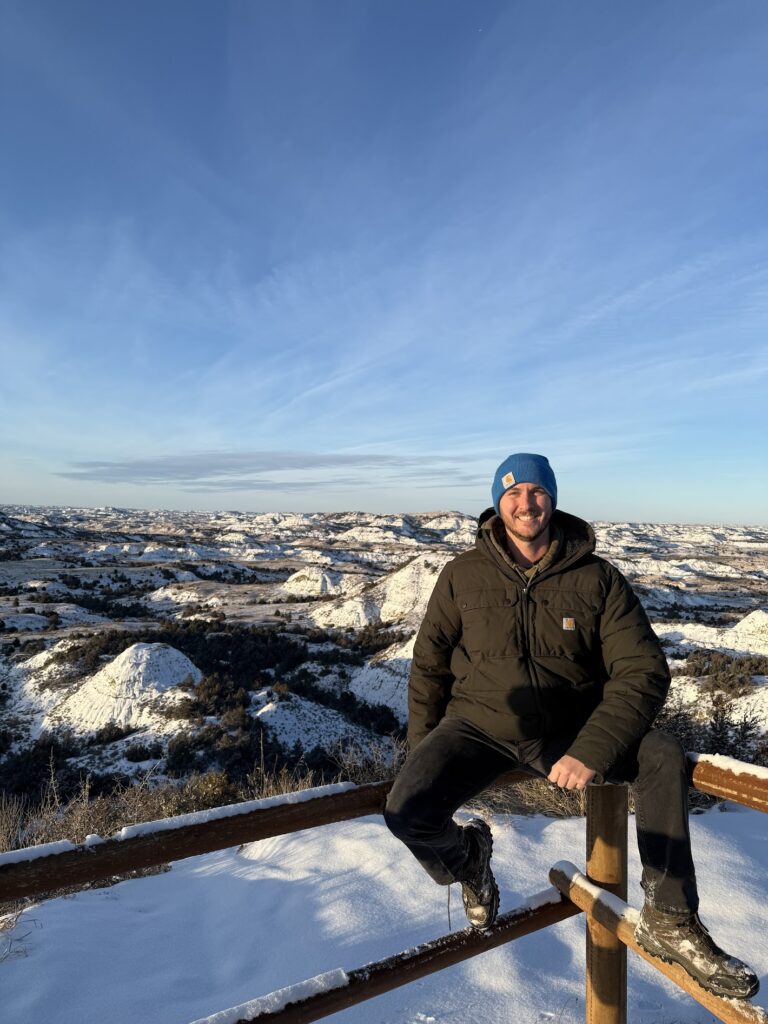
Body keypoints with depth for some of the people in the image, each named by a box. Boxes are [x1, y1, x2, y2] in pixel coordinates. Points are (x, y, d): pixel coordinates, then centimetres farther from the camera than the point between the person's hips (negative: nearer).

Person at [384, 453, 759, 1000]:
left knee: (664, 755, -23)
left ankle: (670, 921, -1)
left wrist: (591, 752, -22)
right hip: (478, 726, 0)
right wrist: (422, 755, 2)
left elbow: (642, 671, -9)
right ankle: (466, 854, 14)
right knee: (407, 811, -23)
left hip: (568, 730, 1)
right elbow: (429, 667, 5)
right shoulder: (463, 575, -3)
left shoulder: (597, 577, -4)